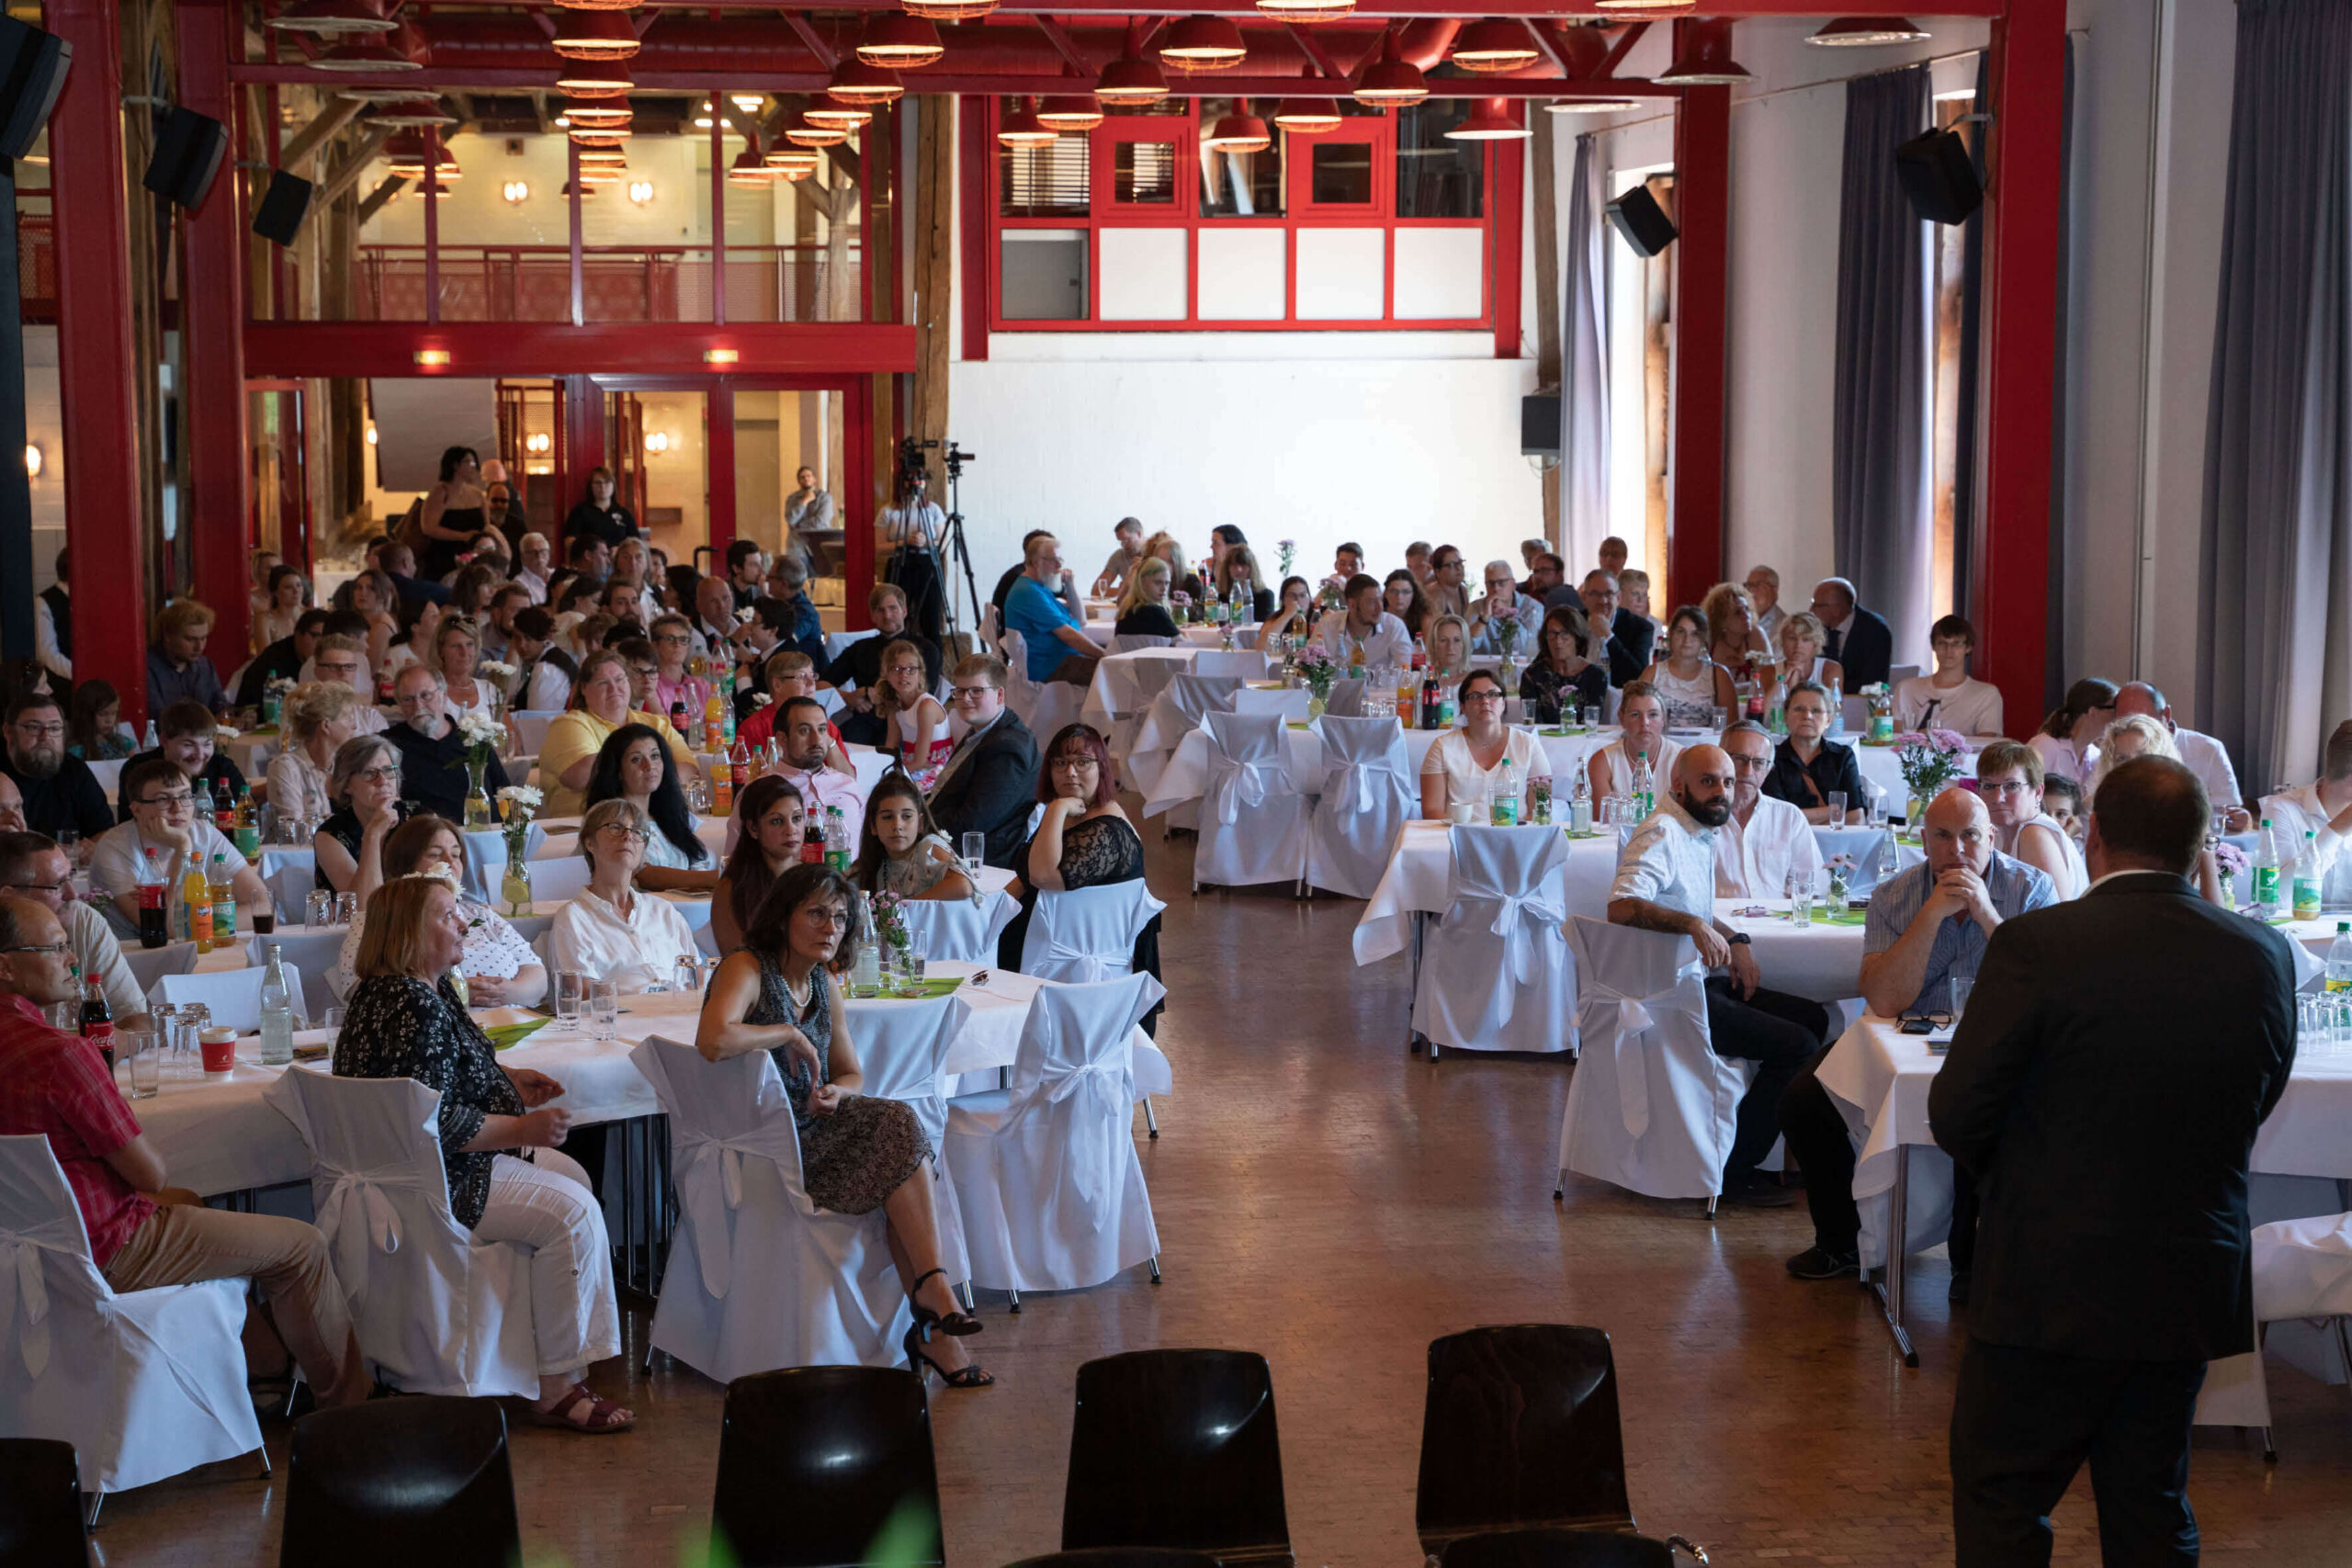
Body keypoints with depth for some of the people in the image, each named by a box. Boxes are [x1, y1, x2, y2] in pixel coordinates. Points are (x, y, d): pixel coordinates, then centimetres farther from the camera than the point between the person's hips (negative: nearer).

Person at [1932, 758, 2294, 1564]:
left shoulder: (2036, 945, -18)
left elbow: (1957, 1114, -12)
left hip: (2050, 1286, -4)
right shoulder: (2264, 956, -4)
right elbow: (2257, 1102, 8)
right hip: (2195, 1290, 5)